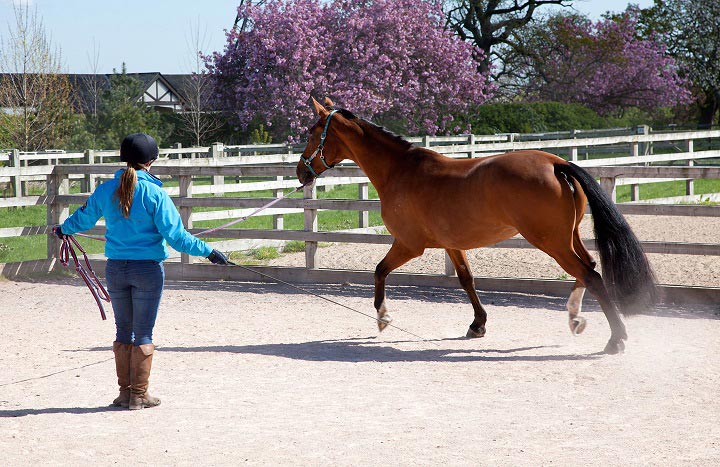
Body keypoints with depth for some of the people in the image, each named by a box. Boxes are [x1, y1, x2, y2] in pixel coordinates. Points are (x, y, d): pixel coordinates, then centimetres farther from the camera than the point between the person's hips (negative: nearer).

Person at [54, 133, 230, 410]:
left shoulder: (106, 190, 1)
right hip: (148, 269, -4)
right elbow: (175, 235, -15)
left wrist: (64, 229, 39)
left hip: (115, 269, 4)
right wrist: (207, 251, -8)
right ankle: (139, 395, 8)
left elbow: (83, 218, 19)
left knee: (123, 332, 15)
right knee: (143, 335, 5)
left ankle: (125, 392, 19)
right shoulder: (154, 193, -12)